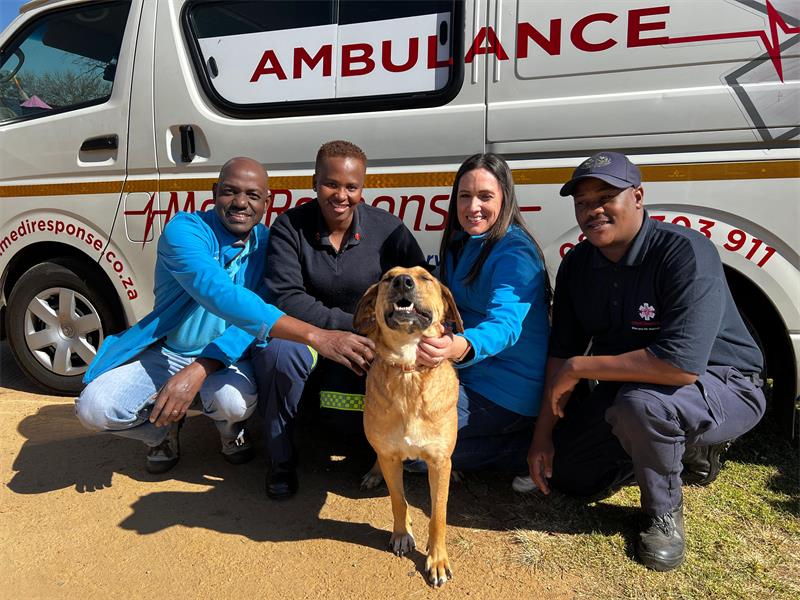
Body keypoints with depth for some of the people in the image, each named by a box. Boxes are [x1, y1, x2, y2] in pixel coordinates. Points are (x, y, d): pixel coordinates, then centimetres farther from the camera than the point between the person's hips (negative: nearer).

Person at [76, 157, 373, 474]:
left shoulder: (267, 244, -7)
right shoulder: (184, 229, -21)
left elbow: (253, 318, -13)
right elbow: (218, 295, -39)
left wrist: (198, 370, -32)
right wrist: (315, 335, -48)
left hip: (224, 356, 1)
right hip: (164, 352, -1)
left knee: (234, 400, -32)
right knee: (94, 407, -23)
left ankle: (231, 430, 8)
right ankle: (164, 430, 11)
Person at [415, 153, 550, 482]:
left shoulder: (516, 252, -19)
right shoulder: (461, 243, 8)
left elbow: (505, 322, -35)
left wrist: (461, 347, -56)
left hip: (509, 390, -9)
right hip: (469, 373, 9)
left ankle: (530, 449, -6)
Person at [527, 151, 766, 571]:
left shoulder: (685, 251, -27)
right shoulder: (577, 265, -5)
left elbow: (682, 364, -38)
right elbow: (562, 352, 0)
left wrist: (579, 369, -28)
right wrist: (543, 435, -5)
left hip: (722, 387, -7)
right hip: (626, 389, 7)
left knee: (639, 403, -39)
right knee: (563, 470, 4)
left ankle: (664, 513, -7)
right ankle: (687, 449, 22)